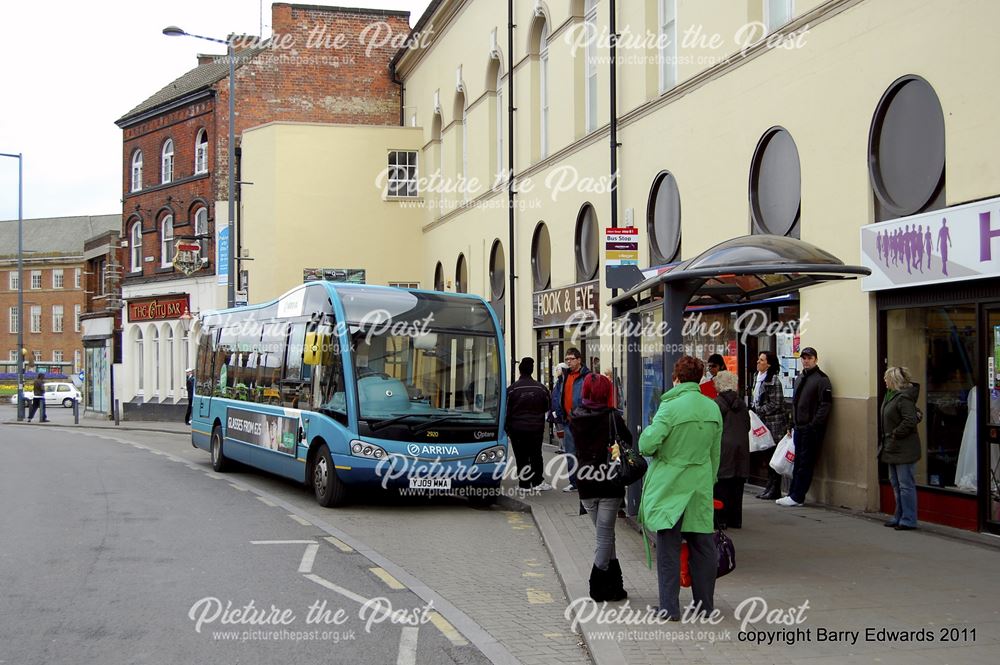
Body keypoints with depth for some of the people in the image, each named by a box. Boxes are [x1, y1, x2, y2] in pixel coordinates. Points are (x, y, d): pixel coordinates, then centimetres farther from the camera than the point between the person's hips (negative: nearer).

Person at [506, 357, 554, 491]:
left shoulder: (512, 388, -9)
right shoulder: (541, 388, -2)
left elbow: (507, 410, -5)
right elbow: (547, 408, 9)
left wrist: (506, 427, 4)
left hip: (517, 428, -2)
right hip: (536, 428, 2)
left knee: (521, 457, 4)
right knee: (536, 455, 11)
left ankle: (524, 484, 4)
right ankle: (538, 481, 7)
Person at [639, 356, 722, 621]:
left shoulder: (670, 407, -14)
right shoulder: (713, 408, 4)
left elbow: (647, 444, -19)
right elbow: (715, 454, 12)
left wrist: (649, 428, 3)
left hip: (669, 487, -5)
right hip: (700, 488, 5)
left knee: (668, 549, 3)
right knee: (702, 546, 13)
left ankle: (669, 607, 5)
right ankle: (705, 604, 22)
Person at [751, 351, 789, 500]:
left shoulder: (774, 380, -14)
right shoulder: (758, 379, 13)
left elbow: (775, 404, -17)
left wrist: (757, 411, -16)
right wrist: (752, 411, 5)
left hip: (774, 424, -8)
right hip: (762, 423, 9)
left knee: (772, 456, -3)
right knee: (765, 455, 11)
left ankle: (774, 490, 3)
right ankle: (770, 488, 20)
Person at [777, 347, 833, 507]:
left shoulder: (821, 379, -9)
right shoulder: (800, 378, 17)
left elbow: (826, 404, -15)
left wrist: (814, 425, -19)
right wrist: (792, 424, 18)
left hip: (811, 429, -8)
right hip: (799, 428, 8)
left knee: (805, 464, -3)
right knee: (798, 462, 12)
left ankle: (797, 497, -1)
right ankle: (793, 495, 16)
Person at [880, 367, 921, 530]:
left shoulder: (904, 398, -19)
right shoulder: (891, 395, 12)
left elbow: (910, 421, -26)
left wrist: (895, 434, -18)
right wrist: (887, 439, 12)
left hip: (904, 449, -11)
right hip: (893, 448, 11)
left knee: (905, 485, -4)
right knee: (896, 484, 17)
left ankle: (908, 520, 2)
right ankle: (900, 517, 27)